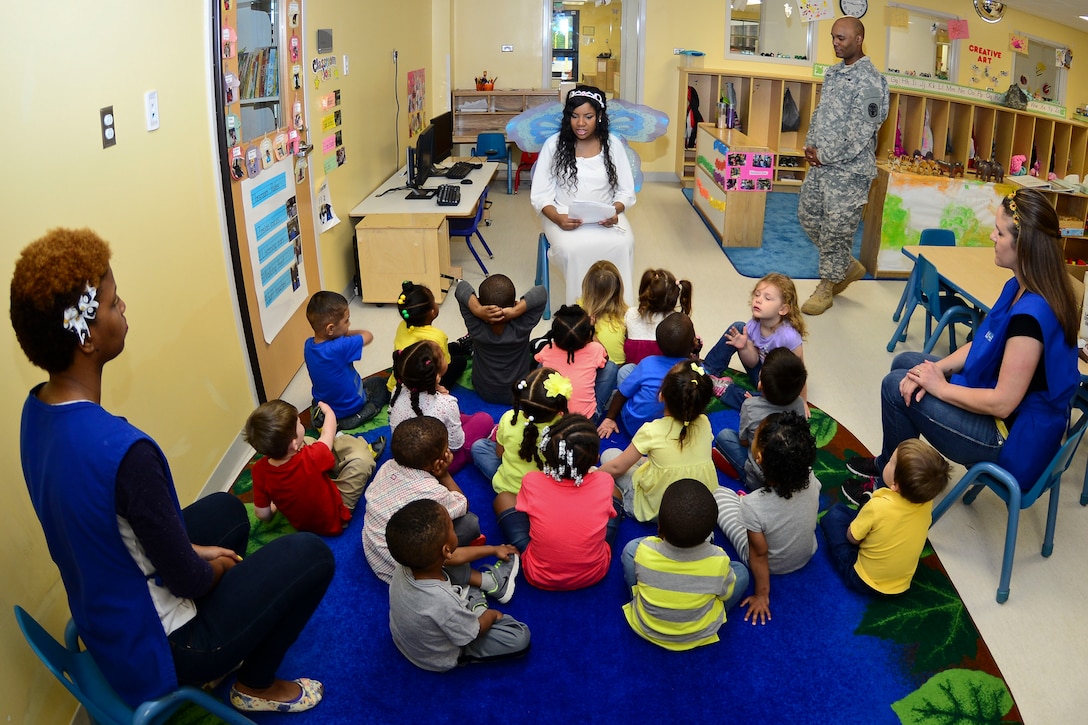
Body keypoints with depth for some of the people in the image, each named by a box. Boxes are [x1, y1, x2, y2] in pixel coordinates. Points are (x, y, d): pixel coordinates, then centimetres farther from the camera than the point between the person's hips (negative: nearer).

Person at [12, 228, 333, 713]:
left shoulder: (36, 410, -8)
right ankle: (257, 685, 20)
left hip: (103, 621, 8)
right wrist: (215, 567, -2)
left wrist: (192, 553, 7)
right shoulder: (122, 451, -36)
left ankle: (222, 659, 31)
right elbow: (187, 580, -24)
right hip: (153, 655, -8)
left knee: (226, 509, 24)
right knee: (312, 554, 1)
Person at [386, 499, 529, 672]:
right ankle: (479, 608, 11)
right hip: (439, 660, -6)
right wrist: (491, 615, 1)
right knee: (521, 637, -7)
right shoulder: (444, 603, -44)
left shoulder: (406, 562, -25)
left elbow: (456, 556, -4)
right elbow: (474, 632, -22)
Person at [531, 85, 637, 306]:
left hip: (605, 215, 2)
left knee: (622, 244, -31)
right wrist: (557, 218, -23)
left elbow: (626, 191, 6)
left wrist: (615, 211, -17)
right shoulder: (554, 145, 0)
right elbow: (540, 195, -2)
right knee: (573, 248, -35)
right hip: (564, 215, -1)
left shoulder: (612, 144, 4)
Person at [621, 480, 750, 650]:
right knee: (741, 571, 9)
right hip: (699, 636, 0)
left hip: (645, 629, 1)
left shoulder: (643, 551, -30)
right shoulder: (719, 561, -32)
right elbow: (726, 593, -8)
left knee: (630, 548, 3)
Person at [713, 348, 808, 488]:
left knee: (723, 435, 12)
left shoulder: (750, 406, -22)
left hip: (757, 480, -3)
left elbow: (744, 442, -7)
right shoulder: (799, 404, -13)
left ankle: (740, 474, 5)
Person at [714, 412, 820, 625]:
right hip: (807, 555, 3)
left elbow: (759, 556, -25)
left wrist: (761, 595, -7)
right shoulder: (810, 480, -29)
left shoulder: (753, 506, -40)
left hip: (772, 565, -3)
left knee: (720, 493, 10)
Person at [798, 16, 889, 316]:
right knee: (808, 216, 15)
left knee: (836, 228, 0)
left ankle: (827, 287, 16)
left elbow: (860, 133, -19)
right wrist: (811, 145, 3)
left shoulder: (868, 80, -15)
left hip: (848, 168, -9)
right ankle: (847, 266, 31)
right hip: (821, 164, 9)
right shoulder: (834, 72, 12)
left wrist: (824, 155, -15)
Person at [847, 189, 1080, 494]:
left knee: (896, 386, -6)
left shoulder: (1030, 314, -32)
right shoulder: (1019, 287, -2)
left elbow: (1003, 403, -29)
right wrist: (937, 368, -9)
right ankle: (890, 464, 29)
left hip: (1016, 438, -10)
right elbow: (982, 343, 7)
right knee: (904, 363, 15)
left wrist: (940, 387, -16)